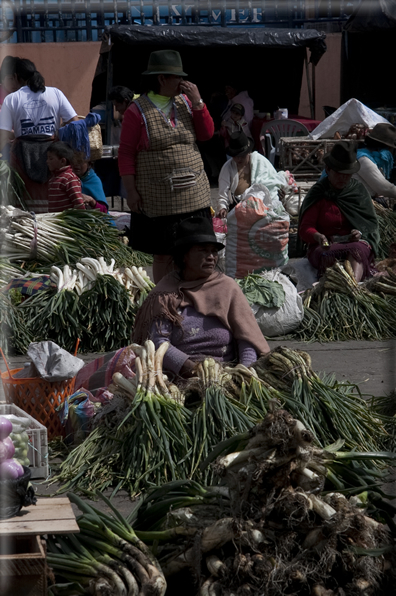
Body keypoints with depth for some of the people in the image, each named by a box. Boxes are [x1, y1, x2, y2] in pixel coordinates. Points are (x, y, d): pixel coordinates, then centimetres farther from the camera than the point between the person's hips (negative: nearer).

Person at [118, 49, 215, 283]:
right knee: (163, 255, 3)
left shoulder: (185, 102, 9)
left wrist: (198, 102, -4)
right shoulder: (138, 111, -5)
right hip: (158, 199, -4)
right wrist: (131, 191, -10)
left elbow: (207, 134, 8)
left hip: (193, 195, 4)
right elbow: (126, 153, -5)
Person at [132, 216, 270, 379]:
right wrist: (190, 368, -22)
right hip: (180, 375, 3)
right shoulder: (165, 292, 8)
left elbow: (247, 338, 5)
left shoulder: (228, 287, 12)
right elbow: (158, 342, -5)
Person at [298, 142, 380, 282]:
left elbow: (371, 223, 12)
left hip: (356, 243, 1)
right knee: (331, 254, -36)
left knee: (357, 250, -35)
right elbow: (304, 229, -1)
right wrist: (318, 237, -25)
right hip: (325, 246, -1)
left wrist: (361, 232, -13)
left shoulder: (359, 191, 14)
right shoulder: (318, 194, 7)